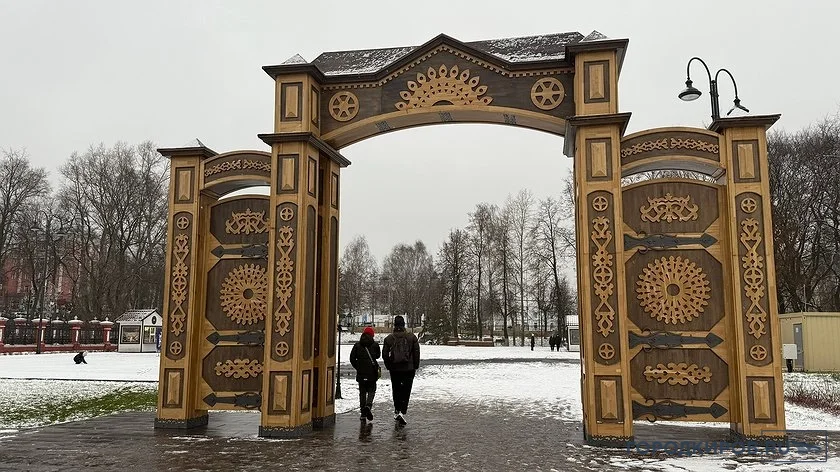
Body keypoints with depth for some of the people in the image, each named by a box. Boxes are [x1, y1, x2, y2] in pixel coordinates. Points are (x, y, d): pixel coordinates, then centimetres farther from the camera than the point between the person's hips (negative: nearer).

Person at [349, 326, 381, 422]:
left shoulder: (357, 345, 3)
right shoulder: (375, 345, -2)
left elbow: (352, 358, 2)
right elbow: (377, 356, 9)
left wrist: (357, 367, 11)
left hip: (361, 373, 2)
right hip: (372, 373, -2)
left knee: (362, 392, 9)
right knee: (371, 390, 10)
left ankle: (363, 414, 8)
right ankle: (368, 405, -17)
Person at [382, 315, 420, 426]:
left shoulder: (389, 338, -2)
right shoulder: (412, 337, -4)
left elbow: (384, 355, 1)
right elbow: (417, 353, -2)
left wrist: (389, 366, 14)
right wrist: (416, 366, 8)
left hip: (394, 369, 1)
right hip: (409, 369, -1)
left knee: (396, 391, 15)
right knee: (406, 391, 2)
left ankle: (397, 412, 22)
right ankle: (402, 412, -12)